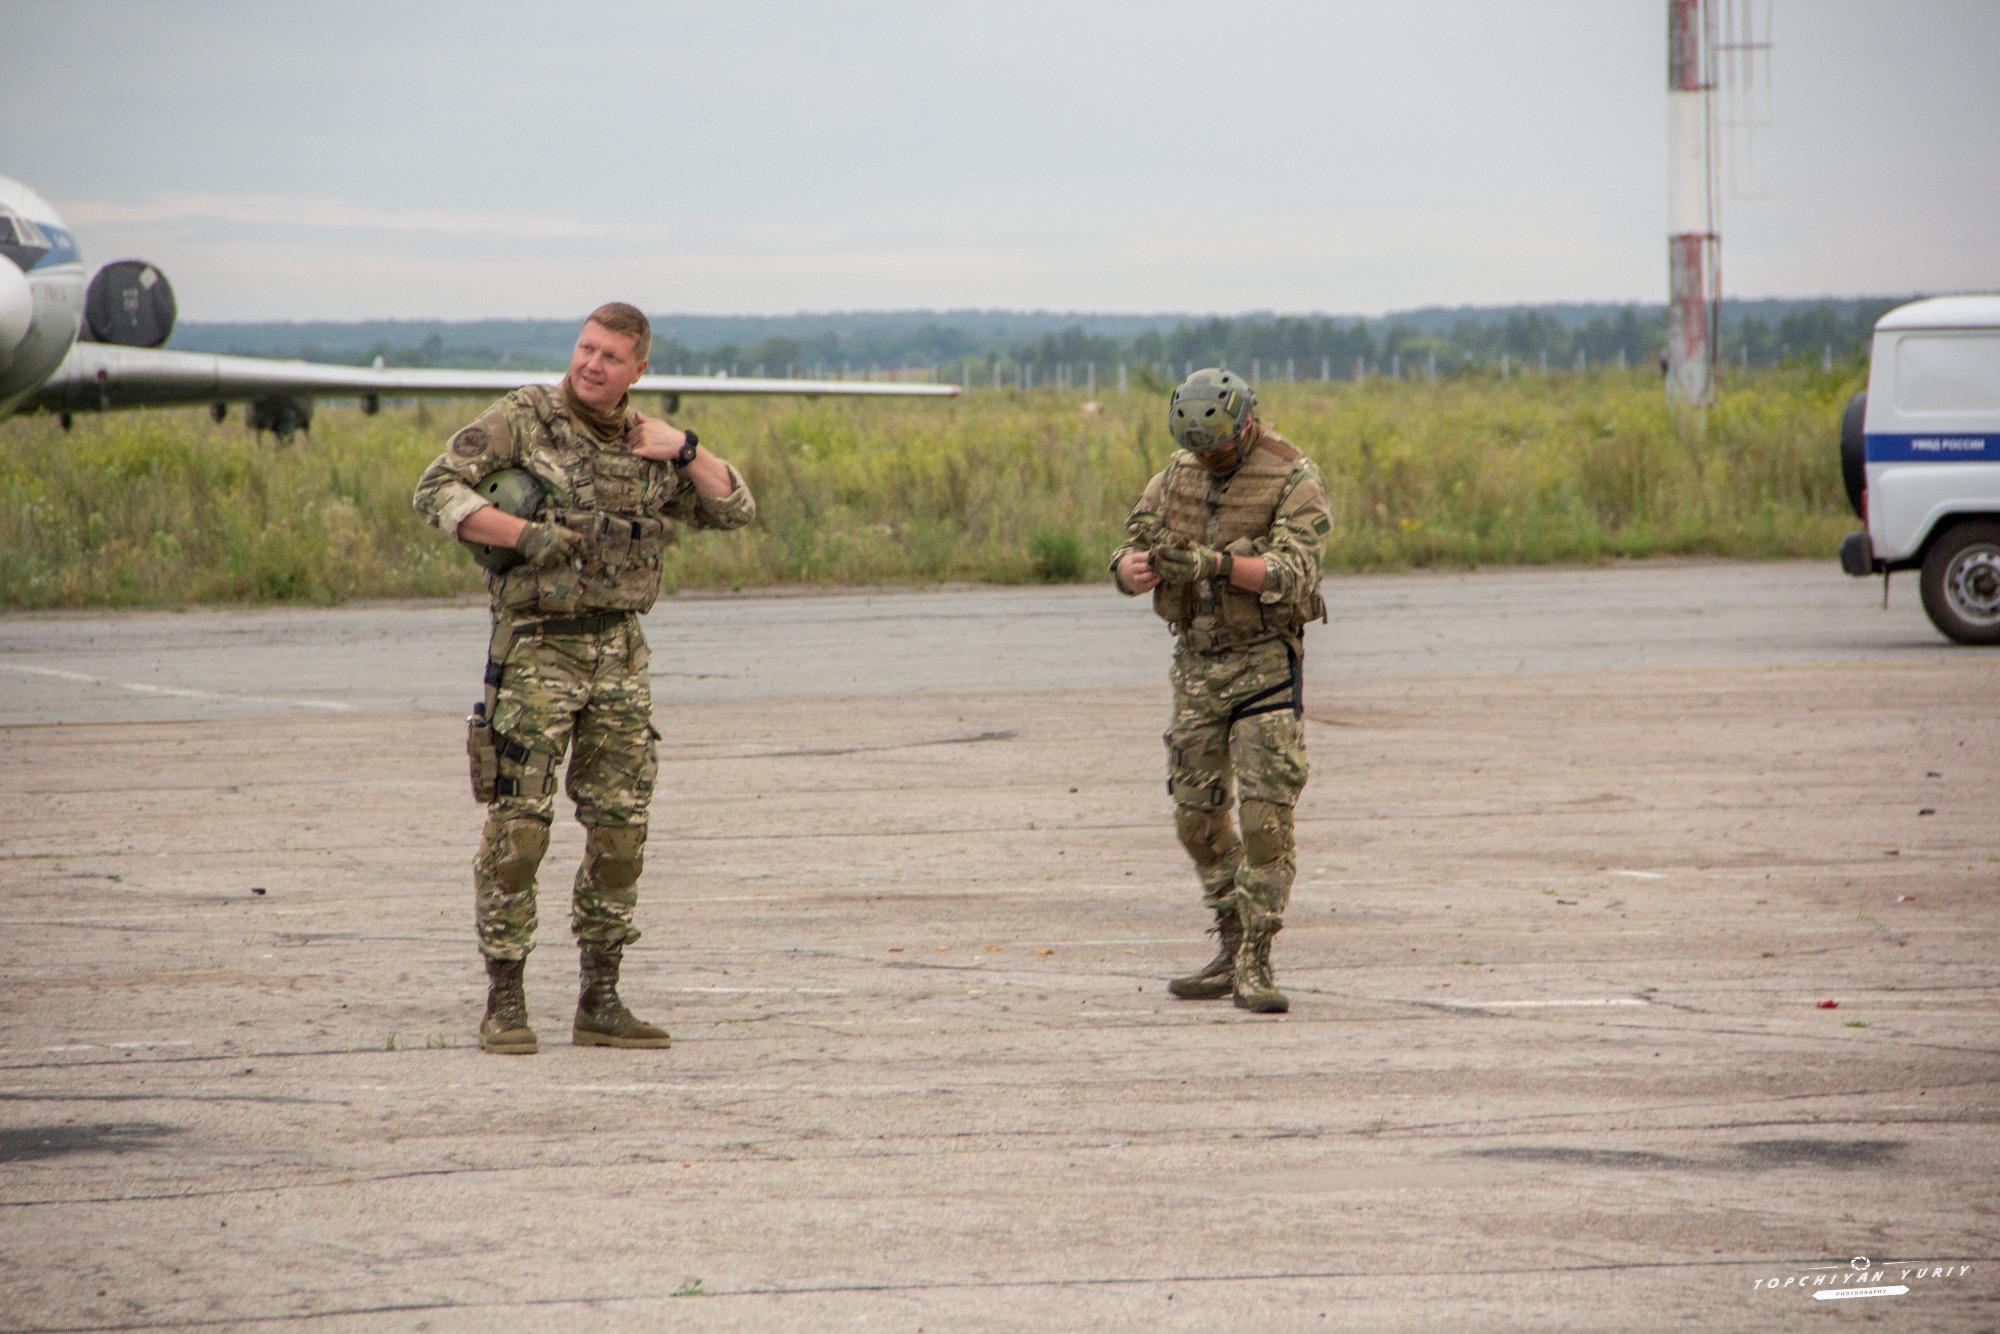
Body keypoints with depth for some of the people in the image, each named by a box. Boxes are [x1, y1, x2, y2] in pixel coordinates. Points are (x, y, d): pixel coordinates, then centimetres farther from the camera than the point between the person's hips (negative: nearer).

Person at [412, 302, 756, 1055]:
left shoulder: (647, 443, 10)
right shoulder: (523, 420, -4)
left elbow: (735, 511, 11)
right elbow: (438, 491, -10)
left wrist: (685, 451, -5)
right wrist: (526, 535, -20)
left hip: (620, 657, 5)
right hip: (537, 652, -5)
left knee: (620, 831, 5)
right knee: (517, 829, -6)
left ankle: (600, 1003, 13)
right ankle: (505, 1005, 0)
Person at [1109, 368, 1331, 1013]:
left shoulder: (1294, 479, -12)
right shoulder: (1178, 475, 6)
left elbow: (1292, 572, -23)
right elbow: (1128, 560, 5)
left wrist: (1214, 563, -36)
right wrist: (1137, 568, -21)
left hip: (1265, 663, -6)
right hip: (1196, 663, 6)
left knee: (1266, 814, -12)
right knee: (1198, 815, 8)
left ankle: (1255, 967, -9)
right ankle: (1233, 952, 19)